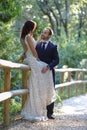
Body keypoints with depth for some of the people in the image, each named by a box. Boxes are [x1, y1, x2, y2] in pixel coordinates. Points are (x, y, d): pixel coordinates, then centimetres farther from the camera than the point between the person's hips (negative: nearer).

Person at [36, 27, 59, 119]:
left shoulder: (53, 46, -2)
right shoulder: (37, 45, 7)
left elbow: (56, 60, -9)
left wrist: (48, 67, -23)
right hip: (39, 72, 2)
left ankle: (49, 113, 11)